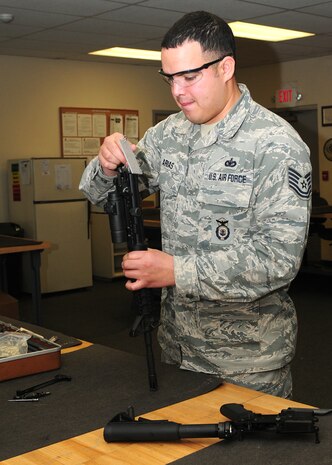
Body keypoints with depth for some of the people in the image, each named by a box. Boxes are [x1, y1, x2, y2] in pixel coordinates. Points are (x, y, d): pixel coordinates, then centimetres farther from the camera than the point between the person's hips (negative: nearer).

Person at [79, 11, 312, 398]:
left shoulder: (276, 144, -15)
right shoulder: (168, 134, 3)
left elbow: (280, 257, -23)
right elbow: (101, 194, 10)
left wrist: (178, 271, -27)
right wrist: (107, 165, -13)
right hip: (176, 341, 6)